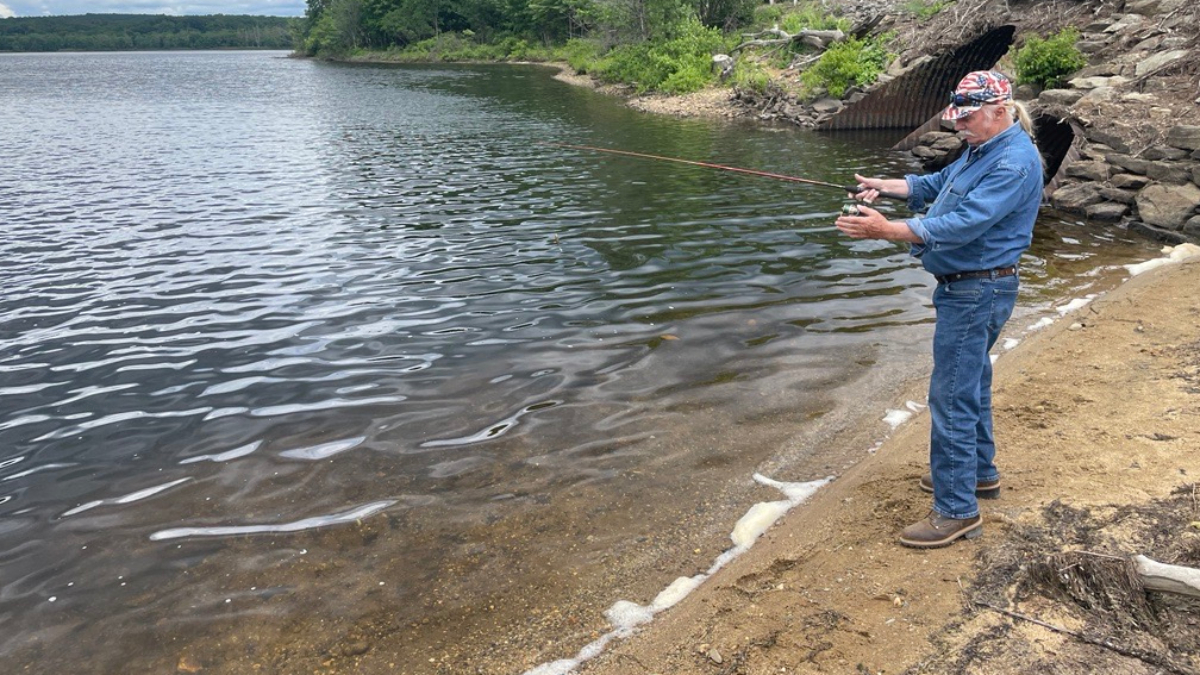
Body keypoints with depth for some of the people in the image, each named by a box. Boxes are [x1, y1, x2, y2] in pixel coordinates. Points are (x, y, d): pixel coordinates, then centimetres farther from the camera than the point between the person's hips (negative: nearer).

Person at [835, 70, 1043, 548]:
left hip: (976, 291, -11)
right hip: (966, 288, 11)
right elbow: (938, 184, 22)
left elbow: (963, 224, -31)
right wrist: (885, 186, 6)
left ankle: (957, 510, -2)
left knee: (952, 397, -9)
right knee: (971, 384, 22)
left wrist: (886, 230, -36)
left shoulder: (1014, 163, -22)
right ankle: (978, 473, 38)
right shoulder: (981, 150, 11)